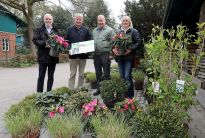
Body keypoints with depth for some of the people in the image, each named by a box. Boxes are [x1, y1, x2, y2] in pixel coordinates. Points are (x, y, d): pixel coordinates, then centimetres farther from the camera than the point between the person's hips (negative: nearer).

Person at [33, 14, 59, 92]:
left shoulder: (56, 31, 14)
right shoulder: (39, 30, 6)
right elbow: (35, 40, -5)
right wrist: (45, 43, -19)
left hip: (53, 57, 3)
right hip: (43, 57, -3)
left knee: (51, 77, 10)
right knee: (41, 76, 1)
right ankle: (39, 93, 10)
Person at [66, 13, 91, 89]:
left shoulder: (86, 30, 7)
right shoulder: (70, 29, 5)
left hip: (83, 55, 1)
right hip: (73, 55, -1)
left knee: (81, 74, 10)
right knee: (72, 74, 4)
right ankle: (71, 89, 10)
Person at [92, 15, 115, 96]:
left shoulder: (109, 30, -3)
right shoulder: (94, 31, 17)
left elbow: (113, 43, -8)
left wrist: (110, 53, -14)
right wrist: (92, 52, 13)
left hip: (105, 54, -6)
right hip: (96, 55, 6)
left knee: (106, 74, 1)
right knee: (98, 74, 14)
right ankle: (98, 89, 25)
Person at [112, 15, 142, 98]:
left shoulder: (134, 31, 4)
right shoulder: (119, 32, 17)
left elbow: (139, 42, -6)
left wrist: (130, 49, -17)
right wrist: (113, 49, -6)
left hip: (129, 57, -4)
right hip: (119, 57, 5)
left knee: (127, 76, -10)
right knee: (122, 77, 10)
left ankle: (130, 95, 4)